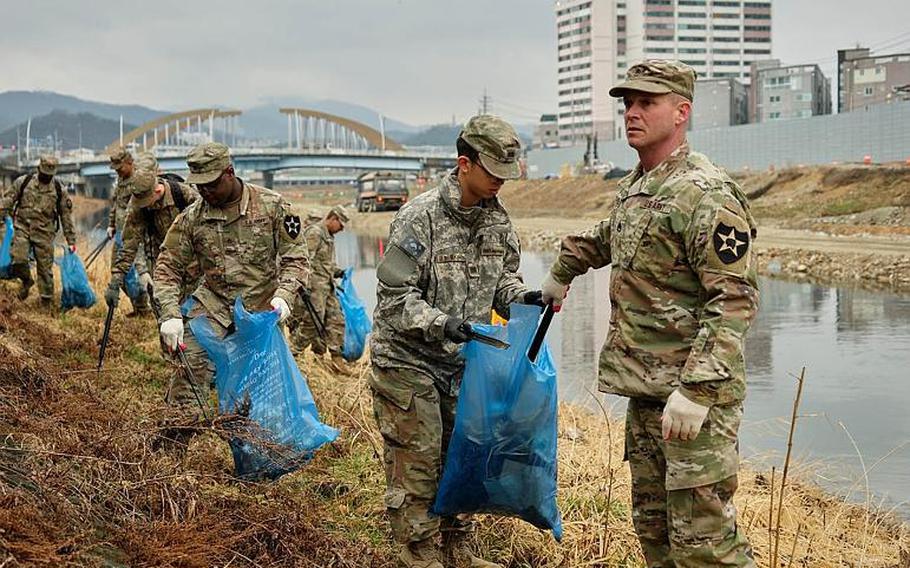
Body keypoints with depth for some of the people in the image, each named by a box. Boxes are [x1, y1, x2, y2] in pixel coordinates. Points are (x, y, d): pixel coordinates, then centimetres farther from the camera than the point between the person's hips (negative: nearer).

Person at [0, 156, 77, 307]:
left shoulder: (59, 190, 2)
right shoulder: (23, 182, 1)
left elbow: (66, 216, 7)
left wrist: (71, 240, 6)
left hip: (45, 233, 0)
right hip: (23, 228, 0)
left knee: (45, 268, 1)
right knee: (18, 259, -19)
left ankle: (47, 301, 14)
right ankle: (26, 281, 12)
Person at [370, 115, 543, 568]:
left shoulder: (496, 218, 2)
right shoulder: (419, 217, -19)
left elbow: (501, 277, 14)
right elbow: (395, 297, -19)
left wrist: (520, 298, -8)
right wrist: (440, 324, -34)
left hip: (459, 361, 7)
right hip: (407, 361, -6)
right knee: (416, 463, -2)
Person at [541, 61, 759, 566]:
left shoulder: (704, 194, -15)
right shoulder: (633, 188, 14)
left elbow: (736, 300, -22)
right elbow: (606, 239, 38)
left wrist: (697, 390, -27)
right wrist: (562, 273, 48)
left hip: (695, 391, -9)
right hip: (645, 390, 9)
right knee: (653, 526, 15)